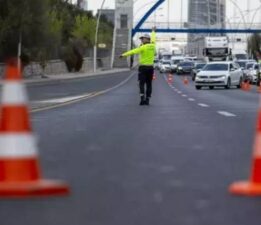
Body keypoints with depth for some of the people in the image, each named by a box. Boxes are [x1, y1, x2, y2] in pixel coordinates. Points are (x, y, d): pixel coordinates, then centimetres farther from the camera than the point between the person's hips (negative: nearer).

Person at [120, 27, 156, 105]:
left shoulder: (143, 47, -12)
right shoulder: (152, 45, 5)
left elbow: (133, 51, -17)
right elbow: (153, 38, 26)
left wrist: (123, 55, -17)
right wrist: (153, 31, 45)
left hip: (143, 67, -5)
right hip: (150, 67, 5)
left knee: (142, 84, -4)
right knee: (149, 84, 8)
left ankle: (142, 99, -19)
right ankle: (147, 100, 7)